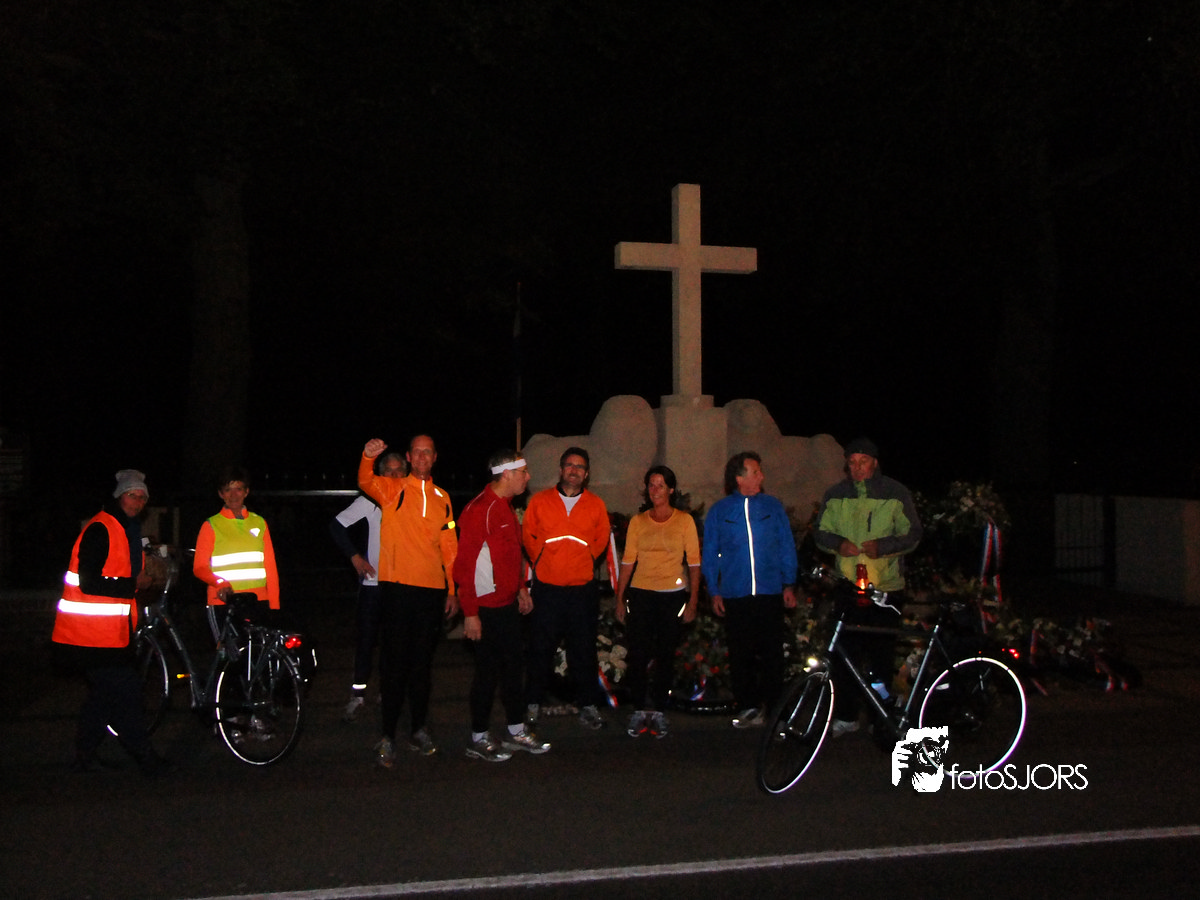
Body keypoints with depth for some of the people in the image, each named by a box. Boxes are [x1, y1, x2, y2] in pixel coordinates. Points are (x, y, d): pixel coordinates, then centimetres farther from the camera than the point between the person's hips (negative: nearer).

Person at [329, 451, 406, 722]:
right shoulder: (372, 501, -2)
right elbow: (337, 525, 1)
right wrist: (354, 556, -5)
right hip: (374, 581, -1)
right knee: (365, 638, 1)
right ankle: (357, 695, 10)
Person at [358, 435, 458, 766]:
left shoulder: (442, 498, 13)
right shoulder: (393, 490, 2)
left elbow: (450, 547, 14)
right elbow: (366, 483, -19)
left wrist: (453, 590, 10)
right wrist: (368, 457, -39)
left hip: (432, 589, 4)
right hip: (397, 586, -4)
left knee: (422, 662, 12)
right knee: (395, 661, -1)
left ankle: (419, 730, 23)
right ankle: (387, 736, 6)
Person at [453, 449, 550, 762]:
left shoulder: (505, 507, 13)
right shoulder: (480, 510, -18)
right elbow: (464, 564, -21)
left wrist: (521, 588, 20)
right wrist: (470, 613, -21)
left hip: (508, 604, 9)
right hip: (487, 607, -9)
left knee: (512, 666, 16)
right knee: (488, 671, 1)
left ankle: (516, 731, 28)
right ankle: (478, 740, 15)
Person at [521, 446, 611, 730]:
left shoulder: (596, 505, 7)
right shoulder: (539, 501, 5)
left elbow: (602, 540, 15)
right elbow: (527, 535, 12)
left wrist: (586, 560, 7)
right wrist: (539, 560, 5)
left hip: (583, 589, 1)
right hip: (546, 587, -1)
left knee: (583, 649, 6)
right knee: (541, 648, 4)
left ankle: (588, 705, 16)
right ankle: (533, 703, 16)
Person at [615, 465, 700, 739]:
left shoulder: (685, 521, 2)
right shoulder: (637, 521, 7)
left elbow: (694, 562, 1)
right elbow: (627, 561, 7)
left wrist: (693, 600, -4)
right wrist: (620, 599, 4)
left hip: (673, 596, -1)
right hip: (640, 594, 1)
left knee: (665, 655, 4)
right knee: (638, 655, -3)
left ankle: (659, 711, 15)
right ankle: (639, 711, 8)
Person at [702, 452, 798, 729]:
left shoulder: (773, 506, 5)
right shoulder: (719, 511, 4)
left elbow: (787, 547, 9)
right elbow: (710, 555, 9)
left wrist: (789, 584, 4)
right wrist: (714, 591, 4)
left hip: (770, 593, 0)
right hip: (735, 596, 0)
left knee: (772, 652, 2)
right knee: (741, 654, 6)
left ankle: (774, 707, 13)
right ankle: (748, 708, 17)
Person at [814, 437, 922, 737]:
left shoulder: (896, 494, 1)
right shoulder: (835, 495, 8)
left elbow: (912, 535, 0)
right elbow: (821, 532, 12)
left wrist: (883, 545, -17)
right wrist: (838, 544, -10)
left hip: (886, 585, -2)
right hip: (848, 583, 2)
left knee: (881, 652, 3)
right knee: (845, 651, -1)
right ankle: (846, 716, 10)